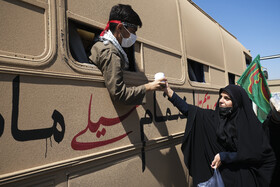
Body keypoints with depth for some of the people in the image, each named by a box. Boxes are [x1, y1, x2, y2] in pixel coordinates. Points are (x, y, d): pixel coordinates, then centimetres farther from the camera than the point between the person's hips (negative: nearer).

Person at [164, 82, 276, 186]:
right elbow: (189, 110, -10)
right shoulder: (214, 117, -4)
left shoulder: (250, 123, -13)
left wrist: (224, 156, -16)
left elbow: (255, 153, -12)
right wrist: (170, 93, -17)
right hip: (218, 174, 3)